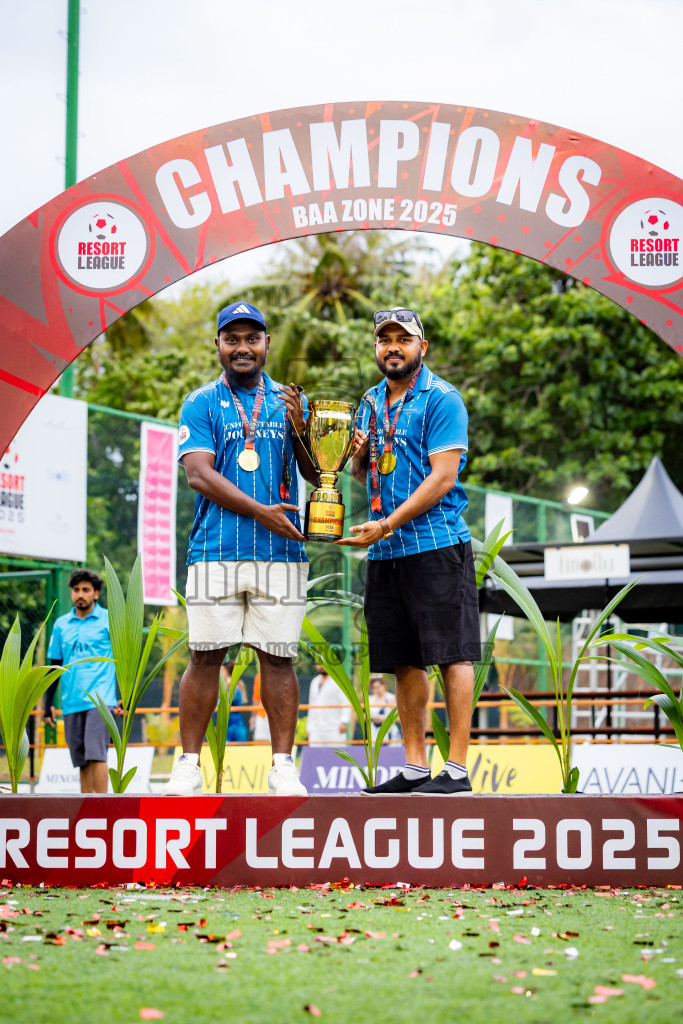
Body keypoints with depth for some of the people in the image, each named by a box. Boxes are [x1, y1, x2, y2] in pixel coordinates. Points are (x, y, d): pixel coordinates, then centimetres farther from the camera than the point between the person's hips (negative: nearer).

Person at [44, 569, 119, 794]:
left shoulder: (110, 620, 3)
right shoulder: (61, 624, 14)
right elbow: (55, 664, 18)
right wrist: (48, 703, 15)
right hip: (71, 703, 4)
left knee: (95, 754, -15)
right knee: (81, 760, 4)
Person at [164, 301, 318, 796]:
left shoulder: (290, 403, 14)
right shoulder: (201, 404, 7)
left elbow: (318, 475, 10)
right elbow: (198, 474, -5)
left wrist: (300, 433, -9)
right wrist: (261, 512, -14)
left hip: (280, 552, 2)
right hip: (215, 549, -2)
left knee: (278, 657, 1)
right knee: (206, 656, -2)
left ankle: (283, 768, 5)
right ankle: (189, 765, 5)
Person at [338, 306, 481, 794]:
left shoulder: (442, 398, -5)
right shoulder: (371, 402, 17)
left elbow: (442, 477, -14)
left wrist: (385, 525, -18)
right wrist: (358, 457, 2)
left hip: (437, 543, -7)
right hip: (385, 552, 7)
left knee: (452, 654, -6)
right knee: (405, 660, 9)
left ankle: (457, 769, -7)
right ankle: (415, 767, 14)